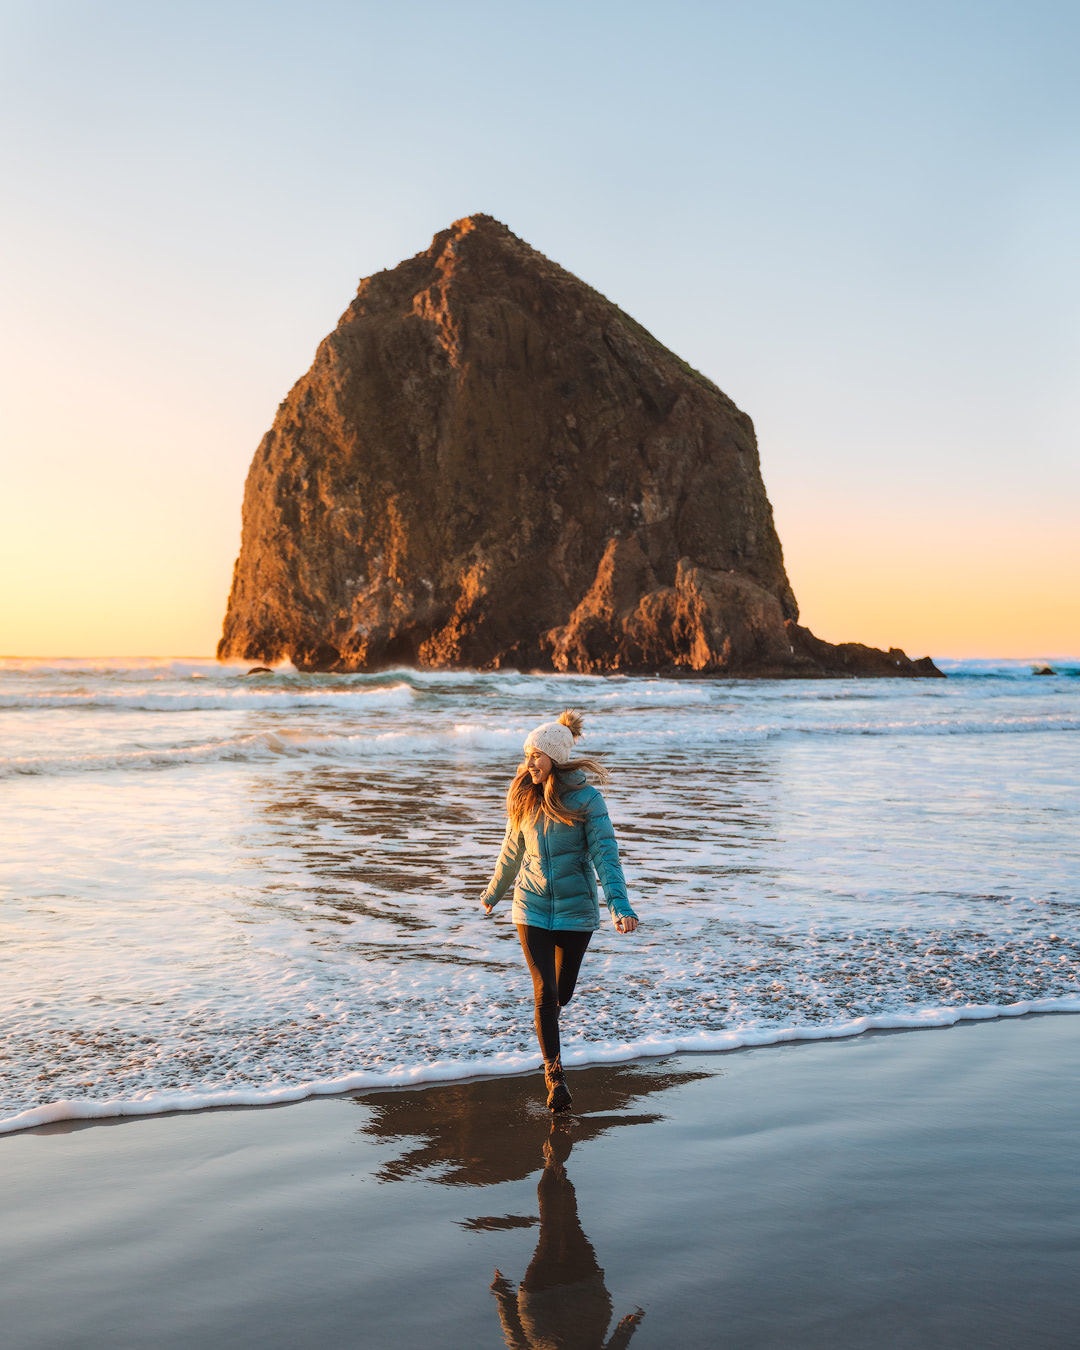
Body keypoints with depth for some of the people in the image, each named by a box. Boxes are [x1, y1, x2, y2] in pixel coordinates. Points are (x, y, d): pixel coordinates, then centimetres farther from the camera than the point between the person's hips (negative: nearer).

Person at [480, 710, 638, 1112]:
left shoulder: (586, 799, -12)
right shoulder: (524, 798, 0)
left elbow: (605, 853, -15)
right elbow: (512, 851, 14)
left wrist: (620, 905, -26)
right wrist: (494, 892, 26)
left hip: (575, 909, -2)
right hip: (532, 909, 2)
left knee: (562, 992, 11)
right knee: (544, 992, -9)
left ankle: (546, 1019, 48)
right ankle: (554, 1075, 3)